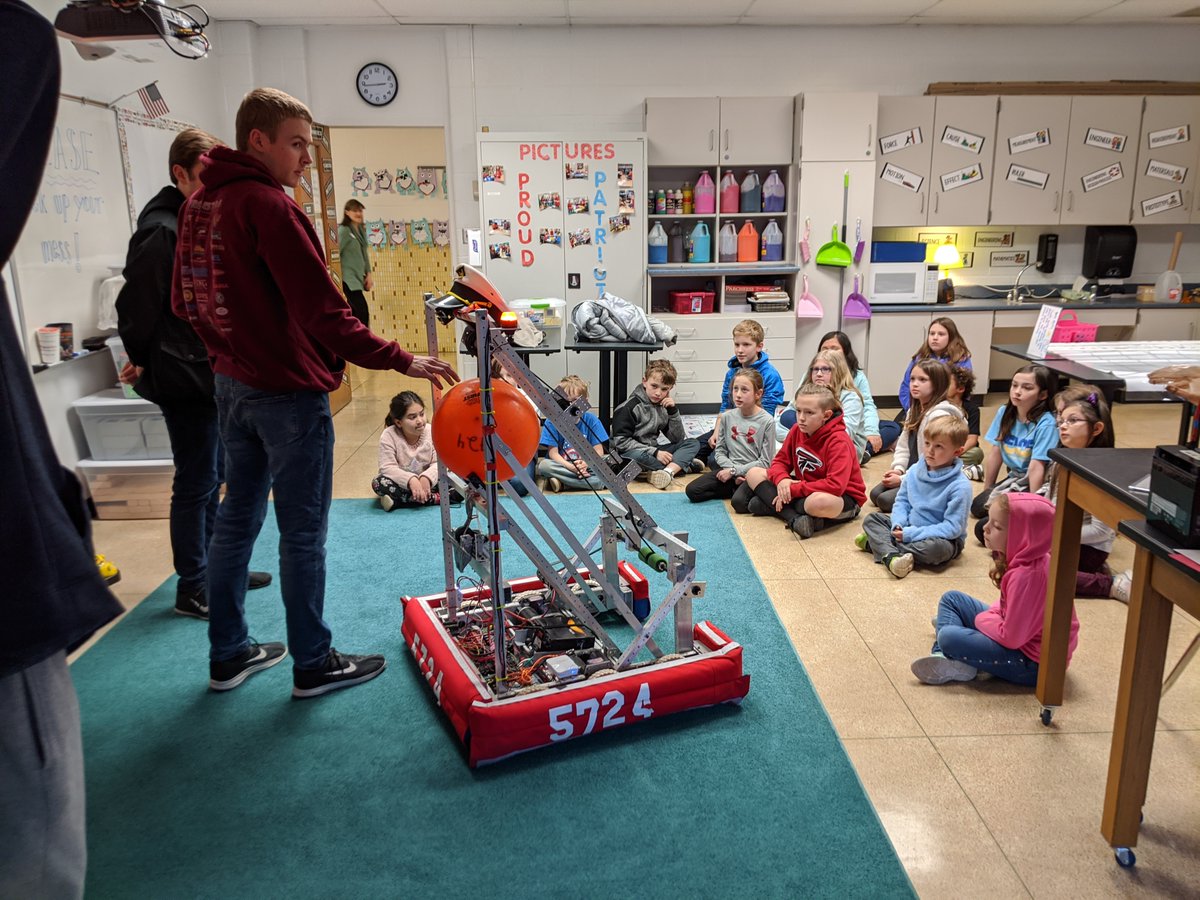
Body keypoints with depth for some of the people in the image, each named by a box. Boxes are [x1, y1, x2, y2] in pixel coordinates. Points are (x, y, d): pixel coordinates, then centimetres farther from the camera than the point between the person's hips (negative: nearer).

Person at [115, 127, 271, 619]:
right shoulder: (163, 231, -17)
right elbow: (136, 303, -17)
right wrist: (142, 361, -4)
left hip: (210, 373, 9)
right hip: (184, 379, -9)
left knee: (211, 477, 17)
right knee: (196, 482, -1)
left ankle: (216, 569, 31)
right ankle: (192, 589, 12)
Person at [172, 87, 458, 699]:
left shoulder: (197, 207, 9)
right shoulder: (267, 205, -18)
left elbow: (186, 303, 17)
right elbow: (323, 312, -24)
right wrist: (401, 360, -21)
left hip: (233, 386, 9)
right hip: (288, 392, -9)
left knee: (237, 518, 16)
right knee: (303, 533, 3)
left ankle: (228, 655, 28)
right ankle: (313, 665, 16)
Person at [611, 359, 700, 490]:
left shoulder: (664, 406, 7)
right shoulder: (630, 407, -12)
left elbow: (678, 439, 6)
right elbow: (621, 441, -19)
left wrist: (673, 411, -8)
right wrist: (655, 452, -22)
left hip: (653, 451, 6)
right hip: (631, 453, -6)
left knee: (693, 443, -8)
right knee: (638, 455, -40)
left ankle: (667, 471, -34)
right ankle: (683, 464, -18)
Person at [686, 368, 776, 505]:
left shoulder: (767, 421, -8)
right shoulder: (727, 417, 4)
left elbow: (765, 462, -8)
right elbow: (719, 451, 7)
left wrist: (734, 471, -12)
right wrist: (732, 471, -10)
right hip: (730, 469, 5)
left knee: (739, 501, -33)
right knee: (692, 490, -12)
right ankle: (736, 489, 2)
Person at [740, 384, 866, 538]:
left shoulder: (839, 441, -23)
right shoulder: (797, 430, -2)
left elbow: (835, 485, -32)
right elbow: (780, 461, 5)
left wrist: (792, 490, -29)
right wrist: (781, 479, -20)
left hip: (844, 498, -8)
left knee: (819, 502, -46)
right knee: (754, 473, -3)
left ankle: (771, 504, -19)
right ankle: (795, 519, -23)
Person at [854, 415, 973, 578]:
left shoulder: (960, 487, -20)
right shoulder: (915, 471, -1)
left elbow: (953, 528, -22)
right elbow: (902, 501, 8)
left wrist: (912, 534, -25)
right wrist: (898, 525, -14)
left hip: (944, 538, -6)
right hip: (909, 528, 6)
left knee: (936, 548, -39)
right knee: (872, 519, -4)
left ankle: (877, 543, -24)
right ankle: (890, 555, -31)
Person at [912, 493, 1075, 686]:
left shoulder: (1026, 576, -33)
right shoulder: (1029, 558, -3)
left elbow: (1010, 638, -27)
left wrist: (982, 619, -9)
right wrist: (990, 616, -3)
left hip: (1032, 662, -10)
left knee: (949, 637, -25)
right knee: (951, 598, 10)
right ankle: (943, 655, -3)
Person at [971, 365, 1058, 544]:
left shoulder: (1046, 424, -22)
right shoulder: (1004, 413, -3)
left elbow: (1036, 467, -24)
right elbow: (995, 454, 3)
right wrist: (987, 490, 9)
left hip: (1035, 484, -7)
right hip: (1014, 478, 7)